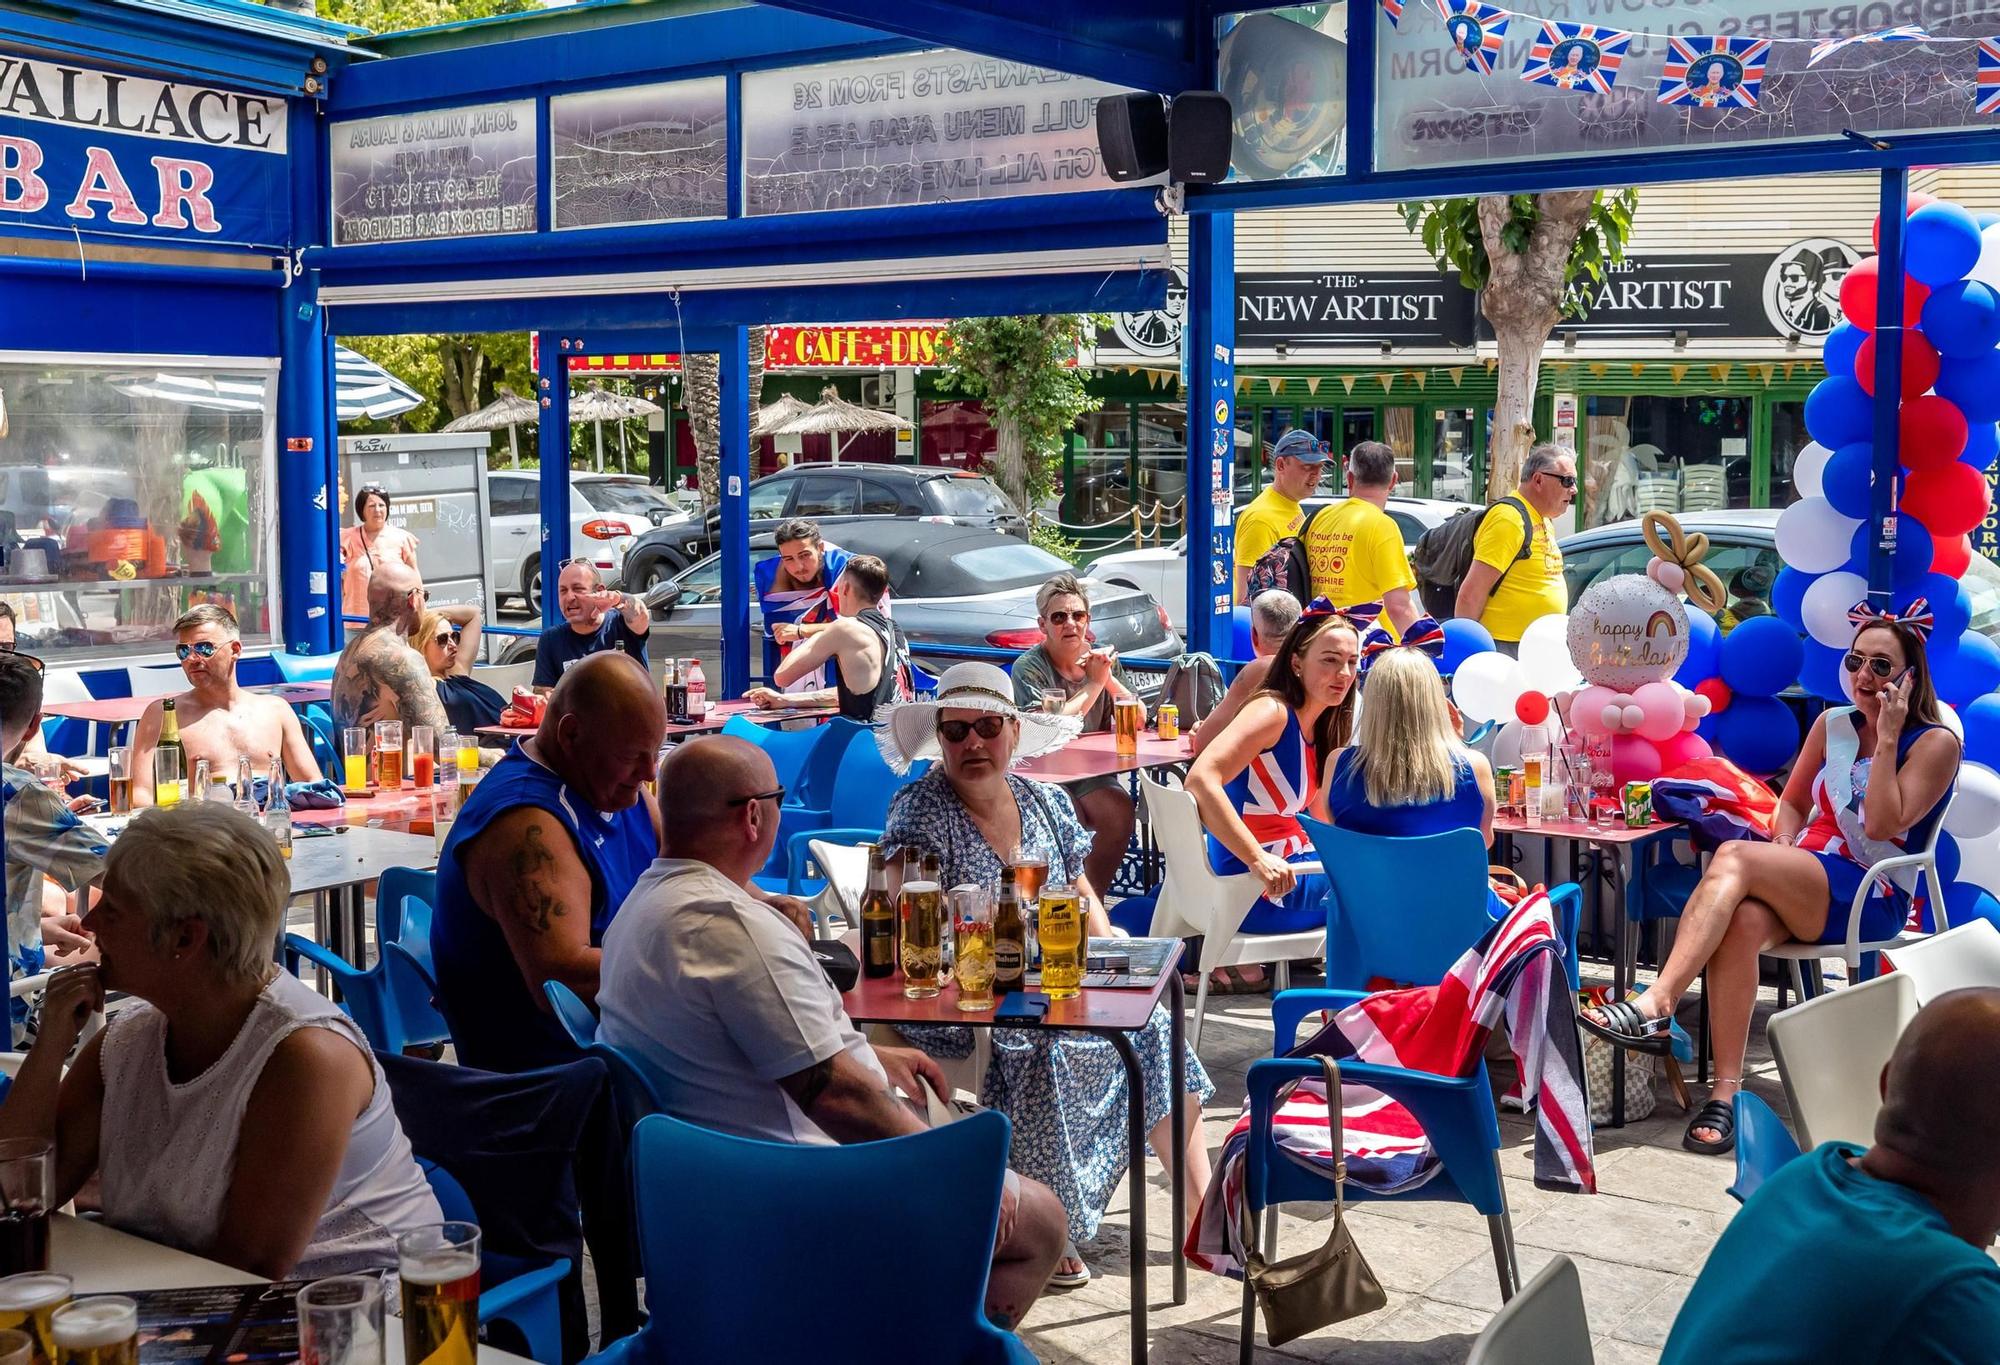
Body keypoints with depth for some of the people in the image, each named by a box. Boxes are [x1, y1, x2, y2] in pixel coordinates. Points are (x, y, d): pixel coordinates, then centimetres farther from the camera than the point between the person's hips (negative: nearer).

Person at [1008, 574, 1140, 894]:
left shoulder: (1101, 659, 9)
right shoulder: (1029, 667, -7)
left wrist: (1109, 678, -11)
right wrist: (1094, 683, -12)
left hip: (1093, 772, 4)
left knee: (1119, 811, -24)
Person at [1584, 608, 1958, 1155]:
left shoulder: (1935, 743, 1)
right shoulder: (1832, 725, 17)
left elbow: (1882, 825, -11)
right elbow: (1793, 801, 25)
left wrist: (1887, 738, -11)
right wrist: (1784, 854, 4)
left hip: (1872, 899, -5)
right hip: (1805, 885, 5)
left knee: (1734, 855, -31)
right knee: (1742, 920, -33)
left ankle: (1656, 1004, -42)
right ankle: (1726, 1094, -36)